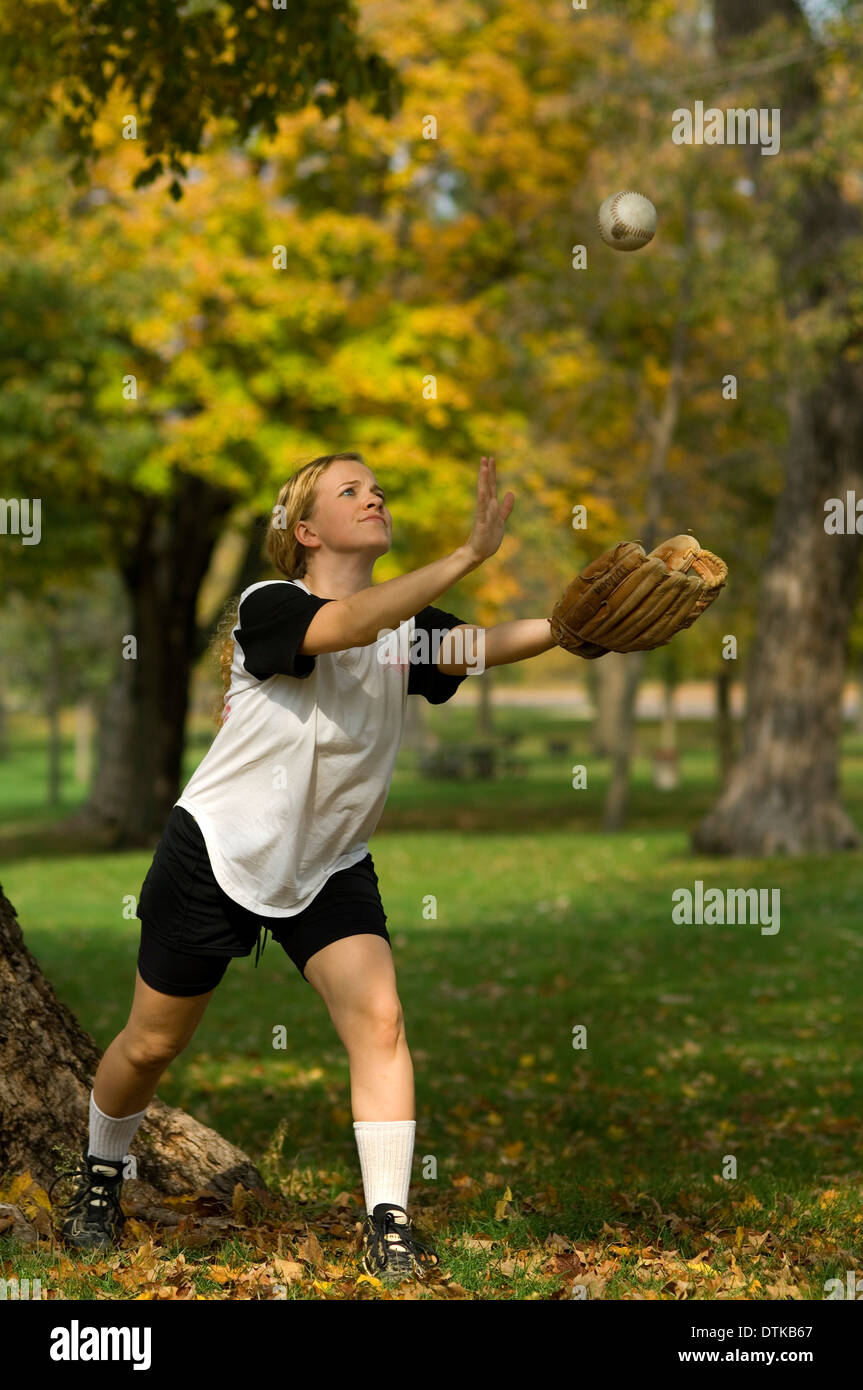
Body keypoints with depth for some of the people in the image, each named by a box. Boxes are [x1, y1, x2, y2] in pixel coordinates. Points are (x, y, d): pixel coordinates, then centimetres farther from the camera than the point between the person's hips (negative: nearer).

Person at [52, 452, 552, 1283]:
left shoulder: (407, 627, -4)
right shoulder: (267, 606, -20)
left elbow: (484, 644, -23)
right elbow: (348, 623, -41)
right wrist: (470, 554, -49)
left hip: (330, 867, 4)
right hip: (217, 849, -4)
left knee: (378, 1021, -18)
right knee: (152, 1044, 10)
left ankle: (388, 1230, -14)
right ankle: (98, 1178, 38)